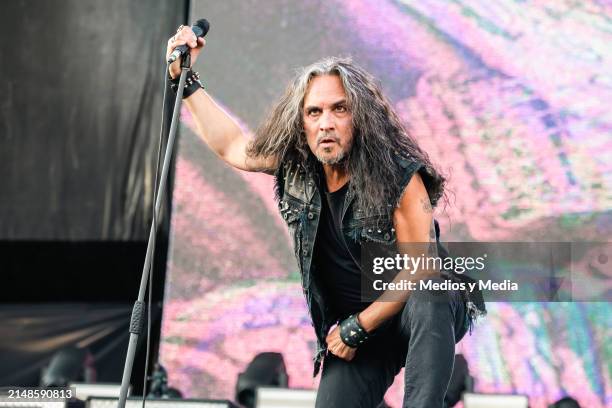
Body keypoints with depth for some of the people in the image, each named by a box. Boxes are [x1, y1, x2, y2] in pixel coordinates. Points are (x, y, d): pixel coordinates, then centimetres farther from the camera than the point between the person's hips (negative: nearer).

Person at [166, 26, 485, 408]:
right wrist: (184, 77, 3)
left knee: (426, 298, -39)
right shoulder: (297, 168, -5)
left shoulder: (398, 175, -20)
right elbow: (231, 145, 8)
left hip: (426, 314, -4)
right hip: (352, 326, 5)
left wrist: (357, 327, -16)